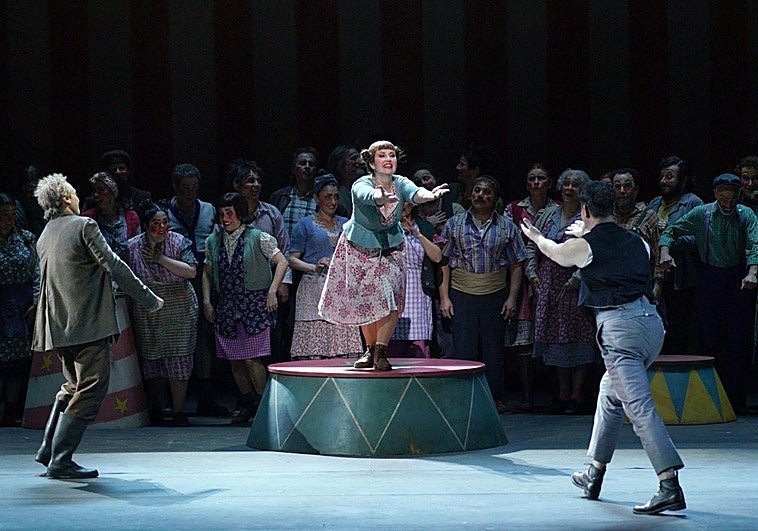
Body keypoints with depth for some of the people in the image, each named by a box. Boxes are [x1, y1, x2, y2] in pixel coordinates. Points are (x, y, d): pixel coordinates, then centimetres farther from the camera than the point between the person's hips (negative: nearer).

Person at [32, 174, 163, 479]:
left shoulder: (44, 236, 15)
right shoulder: (84, 226, -8)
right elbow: (113, 266, -13)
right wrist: (149, 299, -7)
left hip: (59, 325, 8)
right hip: (89, 323, -8)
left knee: (74, 386, 22)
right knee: (90, 391, -5)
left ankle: (49, 450, 20)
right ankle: (60, 461, -8)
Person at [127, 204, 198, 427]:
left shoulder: (179, 243, -3)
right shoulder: (132, 247, 1)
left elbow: (191, 271, -13)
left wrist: (161, 259, -15)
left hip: (178, 312, -1)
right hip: (146, 314, 2)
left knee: (178, 358, -3)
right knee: (152, 361, 4)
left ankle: (179, 411, 2)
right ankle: (156, 410, 13)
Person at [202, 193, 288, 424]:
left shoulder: (258, 238, -4)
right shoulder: (213, 241, 9)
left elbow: (282, 262, -2)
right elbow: (207, 273, 18)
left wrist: (272, 292, -10)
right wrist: (207, 301, 8)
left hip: (254, 307, -5)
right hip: (226, 307, 5)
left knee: (251, 359, -11)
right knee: (234, 359, 6)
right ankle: (247, 404, 19)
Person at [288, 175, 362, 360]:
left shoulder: (346, 224, 17)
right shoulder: (305, 225, 5)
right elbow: (292, 259, 0)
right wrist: (314, 267, -16)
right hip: (314, 288, -4)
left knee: (346, 354, -5)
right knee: (313, 352, -11)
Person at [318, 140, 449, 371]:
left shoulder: (400, 183, -17)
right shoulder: (361, 185, -26)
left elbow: (415, 193, -39)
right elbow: (368, 196, -50)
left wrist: (430, 195, -64)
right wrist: (382, 198, -74)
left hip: (389, 250, 2)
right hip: (359, 250, -2)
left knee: (391, 301, -13)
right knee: (365, 303, 4)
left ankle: (381, 352, -2)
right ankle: (370, 349, 25)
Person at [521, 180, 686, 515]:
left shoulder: (584, 246, 1)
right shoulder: (637, 242, 16)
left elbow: (555, 252, 25)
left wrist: (535, 236, 47)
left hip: (618, 326, -7)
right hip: (652, 321, 7)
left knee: (640, 408, -14)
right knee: (610, 391, 25)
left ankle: (670, 486, -26)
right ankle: (595, 475, 34)